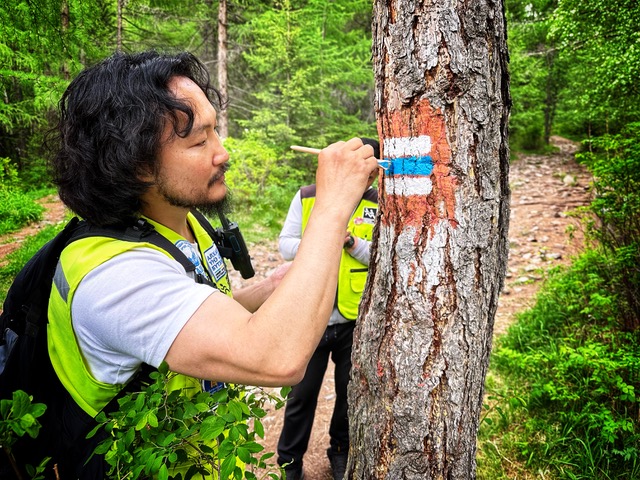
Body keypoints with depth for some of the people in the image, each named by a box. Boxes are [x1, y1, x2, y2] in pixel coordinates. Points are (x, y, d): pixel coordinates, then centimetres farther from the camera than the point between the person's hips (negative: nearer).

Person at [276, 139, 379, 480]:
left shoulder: (380, 203, -3)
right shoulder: (307, 197, -2)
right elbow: (284, 243, 0)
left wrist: (352, 242, -21)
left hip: (356, 319, 1)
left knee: (351, 391, 19)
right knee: (303, 393, 14)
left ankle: (342, 452, 43)